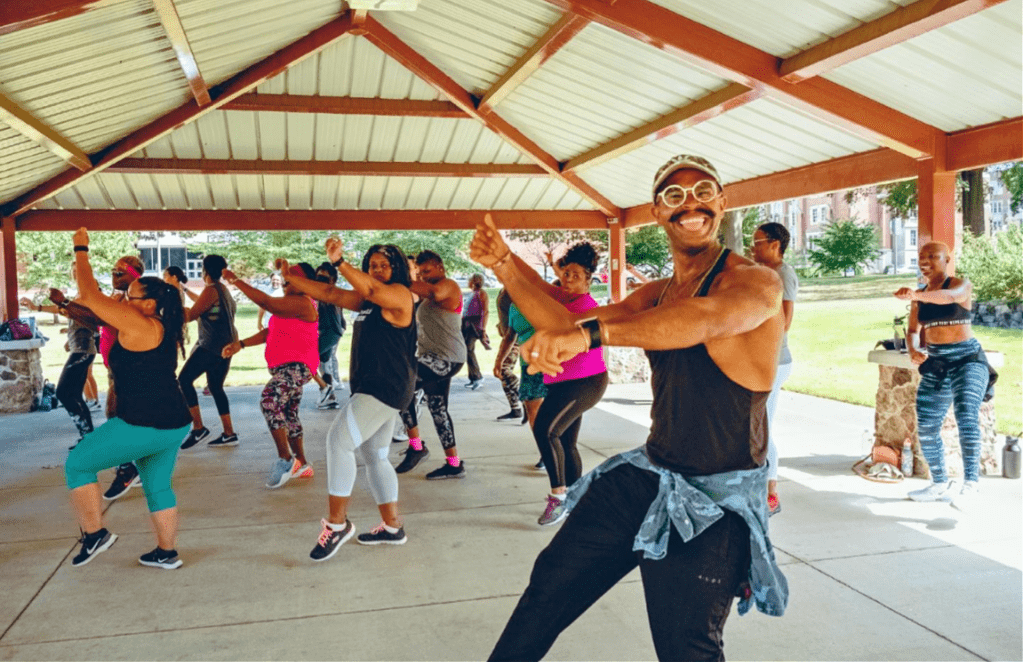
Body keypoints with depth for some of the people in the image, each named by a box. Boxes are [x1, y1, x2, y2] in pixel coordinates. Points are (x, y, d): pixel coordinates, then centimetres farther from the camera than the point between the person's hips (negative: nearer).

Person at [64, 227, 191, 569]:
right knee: (158, 486, 20)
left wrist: (81, 250, -1)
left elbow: (88, 294, -12)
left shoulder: (138, 323, -15)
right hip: (173, 424, 9)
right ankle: (166, 553, 25)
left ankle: (94, 534, 12)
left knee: (77, 464, 11)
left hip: (143, 425, -9)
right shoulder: (165, 329, 11)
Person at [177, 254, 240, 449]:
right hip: (225, 345, 10)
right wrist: (185, 290, 46)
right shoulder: (223, 289, 17)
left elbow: (190, 316, -13)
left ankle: (198, 427, -8)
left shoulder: (211, 290, -12)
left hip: (212, 346, -10)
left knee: (184, 379, -7)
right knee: (215, 387, 13)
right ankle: (229, 434, 12)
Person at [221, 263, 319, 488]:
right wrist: (241, 344, 9)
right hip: (283, 367, 11)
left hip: (298, 366, -11)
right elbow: (270, 332, 18)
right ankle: (301, 465, 30)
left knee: (269, 401, -29)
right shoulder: (287, 301, 16)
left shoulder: (301, 303, -17)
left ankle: (285, 459, -21)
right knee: (288, 415, 17)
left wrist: (236, 281, -21)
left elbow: (266, 302, -27)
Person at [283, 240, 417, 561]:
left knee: (339, 441, -17)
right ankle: (392, 528, 24)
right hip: (370, 388, 10)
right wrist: (290, 278, 14)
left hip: (386, 388, -10)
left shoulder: (399, 295, -10)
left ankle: (337, 522, -9)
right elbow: (330, 294, 18)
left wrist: (339, 262, -40)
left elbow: (371, 289, -29)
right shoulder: (368, 301, 17)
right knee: (375, 458, 15)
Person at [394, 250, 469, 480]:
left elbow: (435, 293, -33)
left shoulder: (449, 286, -10)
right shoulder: (428, 297, 22)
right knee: (438, 409, 12)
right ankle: (454, 463, 19)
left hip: (446, 358, -11)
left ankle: (416, 445, -11)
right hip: (434, 358, 11)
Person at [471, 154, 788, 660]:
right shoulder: (655, 296, 10)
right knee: (553, 578, 13)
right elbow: (567, 325, 6)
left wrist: (590, 332, -47)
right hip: (647, 474, 7)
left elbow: (711, 316, -36)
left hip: (716, 502, -6)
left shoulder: (756, 281, -13)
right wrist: (504, 265, -6)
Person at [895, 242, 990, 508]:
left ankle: (971, 483, -28)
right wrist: (913, 351, -14)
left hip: (966, 359, -6)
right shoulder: (920, 296, 10)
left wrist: (915, 295, -50)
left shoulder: (961, 284, -7)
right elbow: (913, 331, 9)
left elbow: (949, 296, -31)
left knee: (966, 413, -27)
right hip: (935, 364, 6)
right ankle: (941, 484, 24)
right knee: (926, 427, 7)